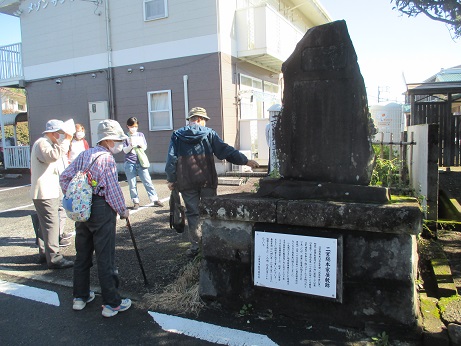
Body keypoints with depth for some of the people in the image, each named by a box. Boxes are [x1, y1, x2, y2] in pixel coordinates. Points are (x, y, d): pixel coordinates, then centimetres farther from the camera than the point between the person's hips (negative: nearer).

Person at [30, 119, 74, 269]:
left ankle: (44, 254, 26)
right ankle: (54, 258, -10)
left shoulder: (49, 143, 20)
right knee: (51, 224, -12)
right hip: (44, 193, -11)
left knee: (46, 223, 16)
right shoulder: (41, 143, -14)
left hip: (50, 191, 11)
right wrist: (65, 141, -27)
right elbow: (53, 155, -35)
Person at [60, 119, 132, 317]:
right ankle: (111, 304, 9)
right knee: (105, 258, -1)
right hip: (102, 211, -7)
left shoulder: (84, 155, 10)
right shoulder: (106, 159, -13)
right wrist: (123, 211, -3)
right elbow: (113, 189, -16)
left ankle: (80, 297, 31)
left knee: (82, 255, 18)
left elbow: (64, 178, 11)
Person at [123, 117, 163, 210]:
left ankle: (155, 199, 3)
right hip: (130, 163, -1)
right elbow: (125, 150, -1)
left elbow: (145, 147, 8)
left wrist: (141, 145, -14)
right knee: (132, 184, 2)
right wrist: (131, 145, -20)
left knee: (148, 181, -1)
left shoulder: (140, 135, 12)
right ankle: (135, 202, 12)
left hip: (141, 162, 1)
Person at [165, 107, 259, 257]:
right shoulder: (209, 133, 1)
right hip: (207, 181, 0)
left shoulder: (177, 135, 4)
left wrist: (171, 180, 6)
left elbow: (171, 159, 0)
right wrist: (245, 161, -1)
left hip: (186, 183, 1)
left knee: (192, 213, 9)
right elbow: (226, 150, -4)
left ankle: (195, 246, 12)